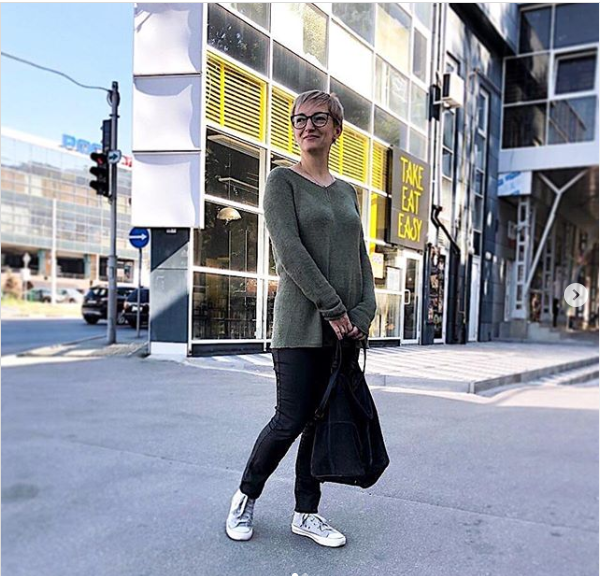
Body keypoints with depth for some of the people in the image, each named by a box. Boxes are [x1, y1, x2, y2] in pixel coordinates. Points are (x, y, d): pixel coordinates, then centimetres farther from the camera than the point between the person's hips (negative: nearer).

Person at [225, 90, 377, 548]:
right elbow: (289, 250, -13)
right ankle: (247, 497, 22)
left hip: (346, 328, 5)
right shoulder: (283, 181, 0)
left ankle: (307, 514, 22)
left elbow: (361, 257, 12)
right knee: (291, 421, -3)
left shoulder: (347, 192, 16)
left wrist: (363, 314, -3)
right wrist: (334, 309, -16)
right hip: (302, 324, -5)